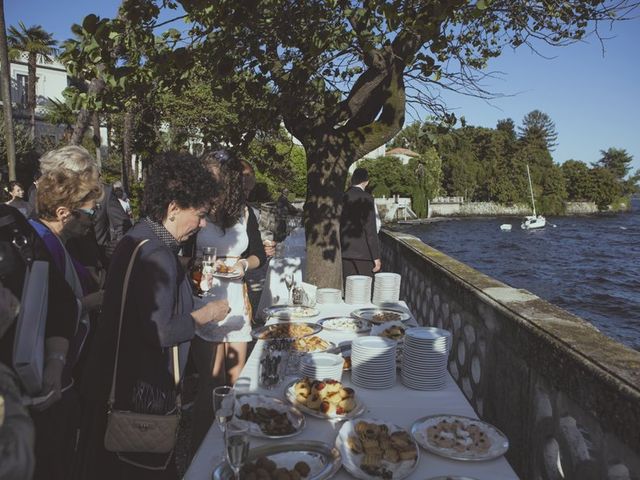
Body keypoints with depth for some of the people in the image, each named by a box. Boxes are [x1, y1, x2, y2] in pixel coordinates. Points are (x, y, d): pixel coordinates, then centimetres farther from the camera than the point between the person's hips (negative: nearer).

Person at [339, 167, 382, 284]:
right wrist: (376, 257, -10)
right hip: (362, 251, -5)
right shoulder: (366, 198, -10)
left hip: (345, 252, 6)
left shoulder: (342, 197, 6)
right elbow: (370, 229, -13)